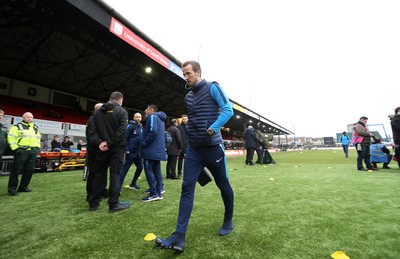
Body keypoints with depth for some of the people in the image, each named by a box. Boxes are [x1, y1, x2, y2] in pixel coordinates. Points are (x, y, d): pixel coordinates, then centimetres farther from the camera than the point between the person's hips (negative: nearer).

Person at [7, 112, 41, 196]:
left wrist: (38, 147, 16)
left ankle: (23, 187, 17)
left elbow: (38, 138, 26)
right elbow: (11, 137, -4)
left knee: (29, 170, 5)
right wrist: (15, 148, -12)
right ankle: (12, 188, 5)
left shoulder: (36, 128, 19)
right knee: (16, 170, -3)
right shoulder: (17, 126, 2)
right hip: (21, 151, -5)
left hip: (33, 152, 5)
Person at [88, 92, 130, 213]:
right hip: (116, 148, -5)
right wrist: (110, 143, -14)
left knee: (99, 174, 13)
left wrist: (99, 142, -7)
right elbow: (121, 130, -16)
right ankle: (113, 204, 4)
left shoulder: (97, 112, 12)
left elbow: (93, 130, 3)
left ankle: (93, 203, 20)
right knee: (115, 174, 0)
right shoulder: (122, 111, -4)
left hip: (102, 147, 5)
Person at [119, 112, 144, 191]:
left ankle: (133, 184, 27)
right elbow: (125, 138, -13)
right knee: (124, 169, -3)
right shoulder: (130, 126, -8)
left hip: (138, 152, 7)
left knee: (140, 168, 12)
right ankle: (119, 186, 5)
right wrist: (126, 149, -16)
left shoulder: (141, 127, 12)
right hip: (131, 152, -7)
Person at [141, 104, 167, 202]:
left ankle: (154, 193, -3)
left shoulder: (152, 117, -9)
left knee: (148, 170, -5)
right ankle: (159, 191, 15)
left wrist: (143, 144, -13)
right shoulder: (160, 118, 21)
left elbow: (153, 132, -23)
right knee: (156, 170, 11)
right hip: (158, 150, 9)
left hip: (151, 150, -9)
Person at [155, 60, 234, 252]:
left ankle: (229, 220, 36)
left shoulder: (212, 87, -4)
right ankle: (179, 236, 3)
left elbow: (228, 109, -14)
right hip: (193, 150, 5)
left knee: (223, 185, 11)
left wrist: (213, 128, -26)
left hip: (213, 148, -5)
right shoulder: (188, 97, 14)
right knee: (187, 188, -3)